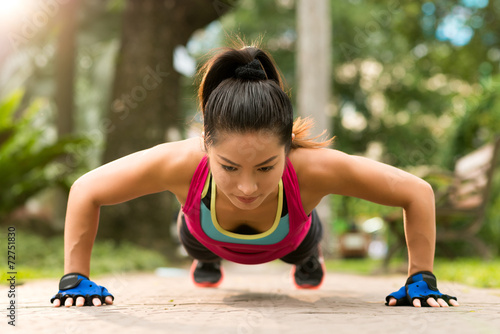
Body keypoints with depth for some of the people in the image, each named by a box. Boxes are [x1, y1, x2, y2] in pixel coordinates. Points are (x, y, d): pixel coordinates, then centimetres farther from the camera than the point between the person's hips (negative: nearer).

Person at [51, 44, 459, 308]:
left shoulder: (312, 167, -48)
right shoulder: (182, 163, -48)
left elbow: (417, 192, -33)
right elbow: (85, 192, -30)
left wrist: (421, 279, -30)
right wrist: (76, 279, -29)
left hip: (288, 239, 0)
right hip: (208, 234, 0)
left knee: (301, 249, 35)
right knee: (195, 244, 35)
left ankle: (308, 257, 72)